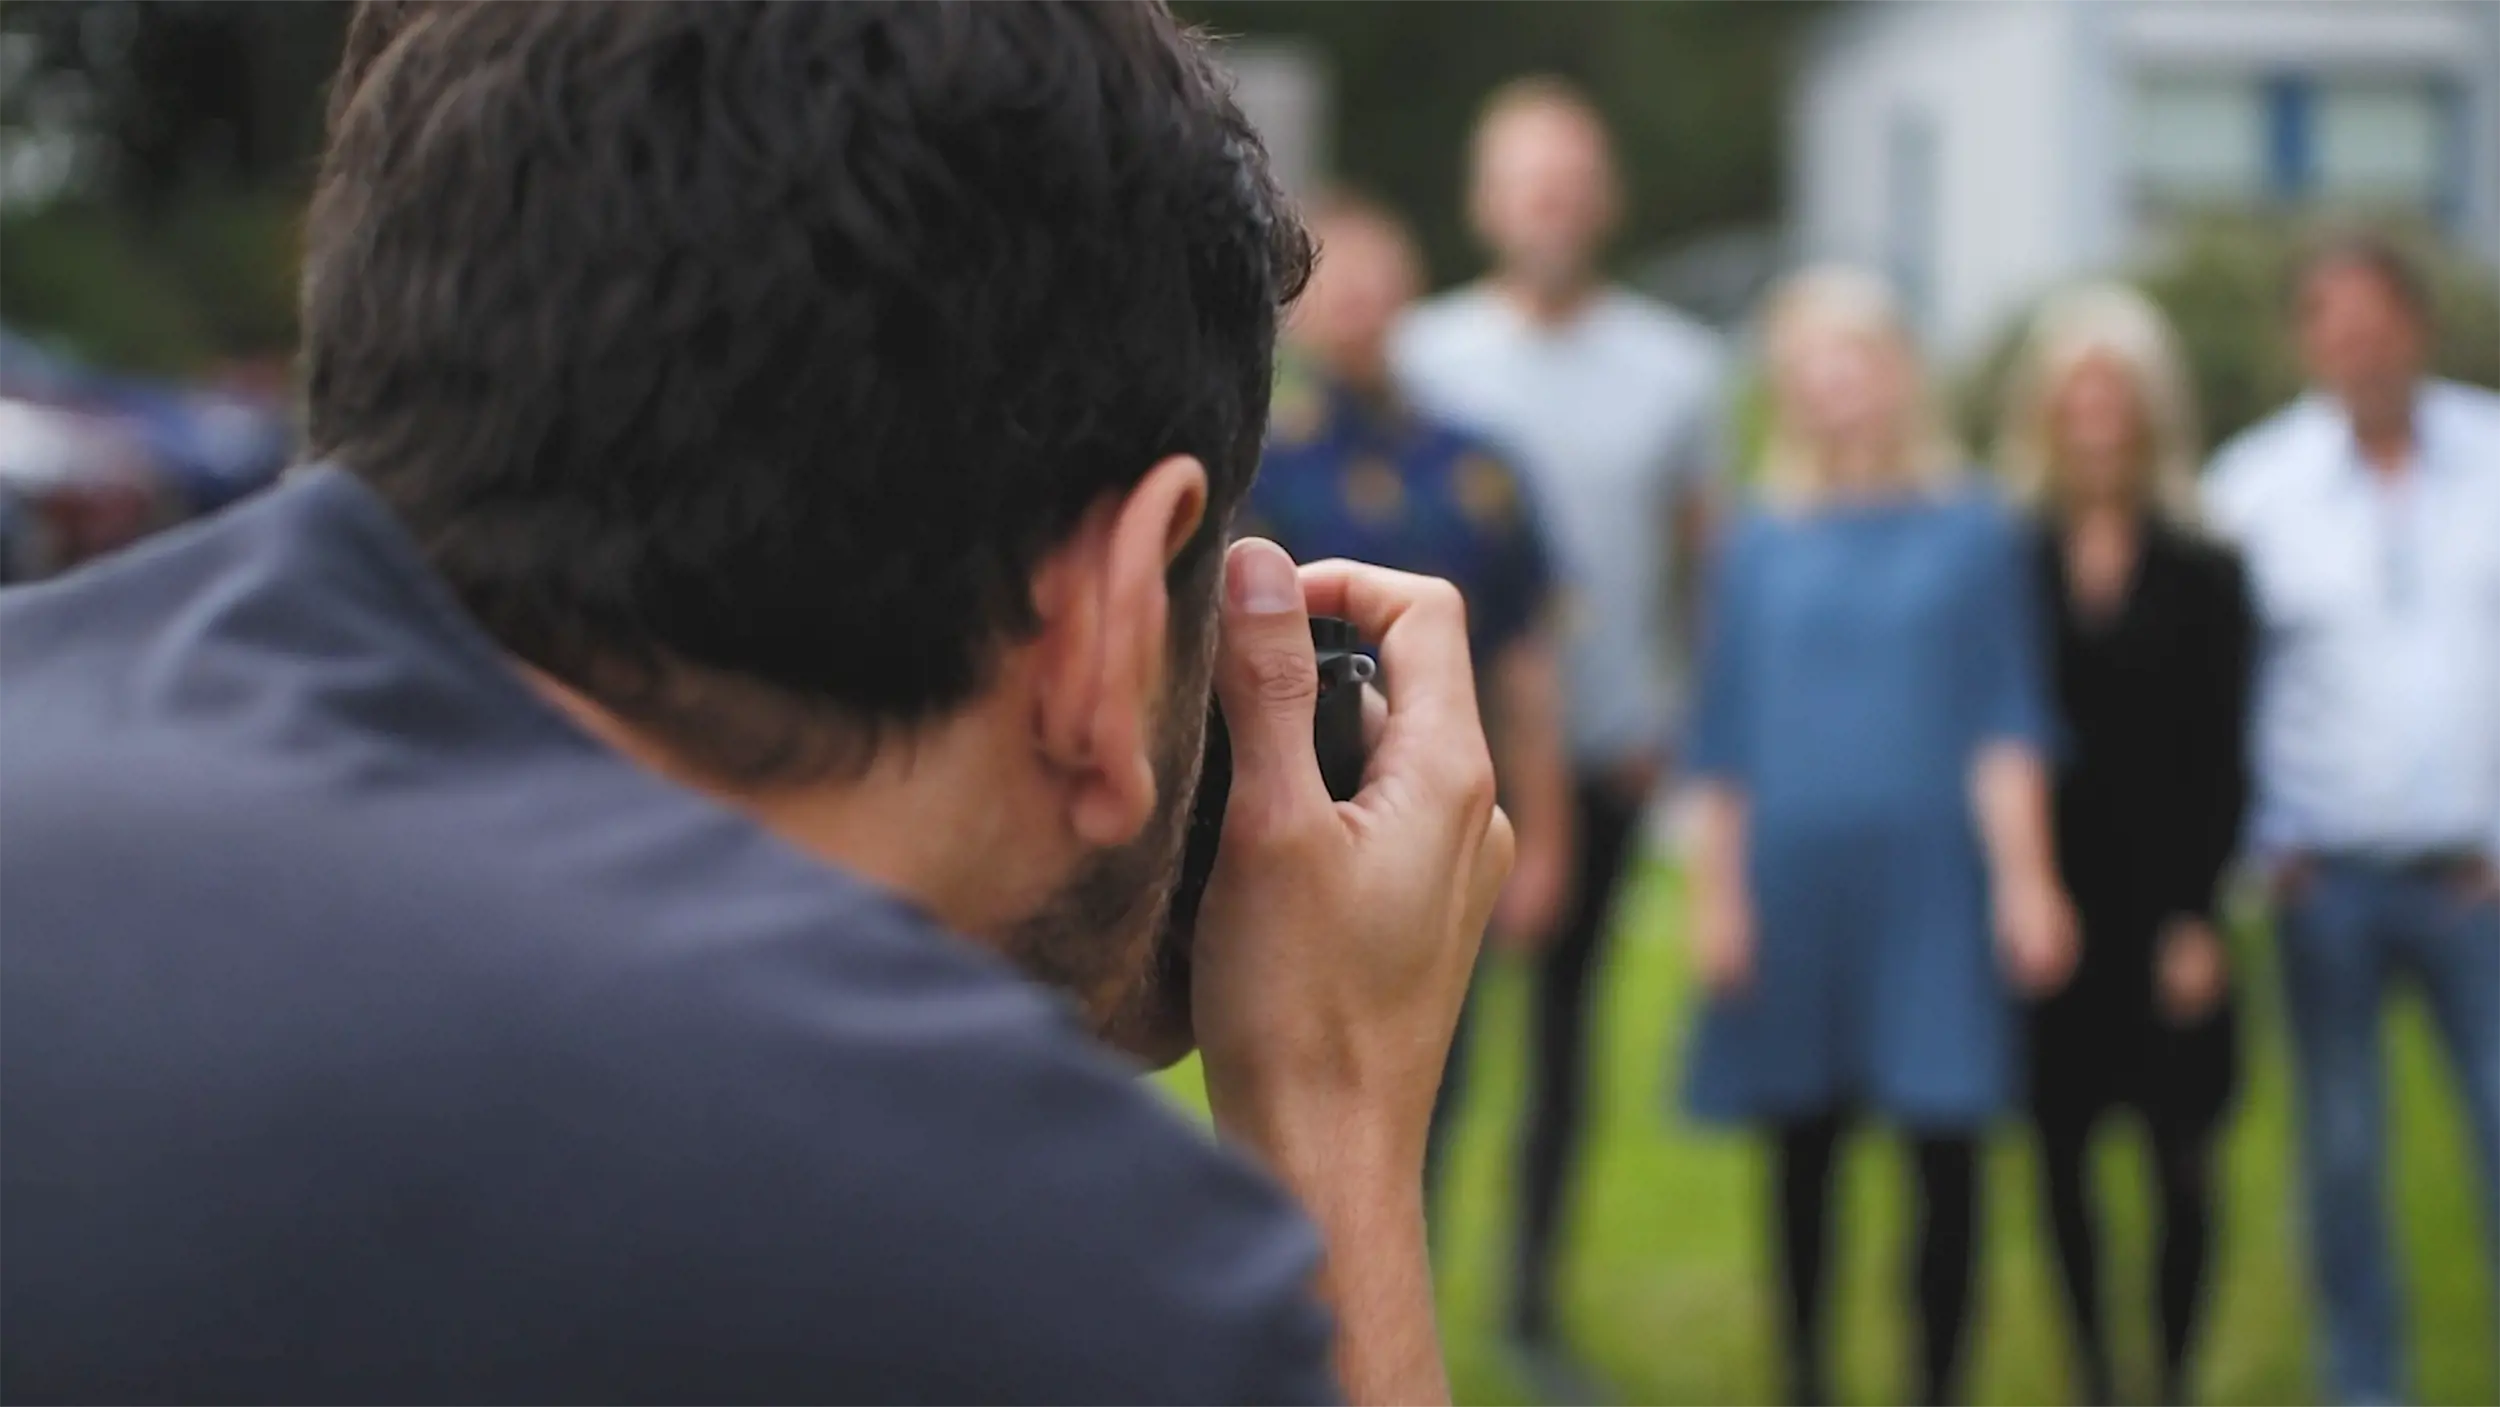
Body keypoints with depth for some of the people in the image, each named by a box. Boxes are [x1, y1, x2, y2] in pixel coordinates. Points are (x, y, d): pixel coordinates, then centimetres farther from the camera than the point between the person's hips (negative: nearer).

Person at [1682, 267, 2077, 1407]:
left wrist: (2024, 876, -4)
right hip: (1794, 881, 1)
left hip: (1932, 884, -1)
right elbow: (1722, 741, 9)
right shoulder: (1759, 548, 8)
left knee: (1944, 1145, -4)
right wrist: (1715, 892, 4)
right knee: (1802, 1148, 6)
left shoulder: (1974, 534, 4)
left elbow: (2005, 720, 2)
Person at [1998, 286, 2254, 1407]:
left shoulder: (2204, 575, 2)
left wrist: (2202, 914, -6)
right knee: (2062, 1149, 3)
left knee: (2180, 1157, 2)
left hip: (2166, 897, 0)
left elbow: (2223, 760, 1)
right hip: (2048, 892, 0)